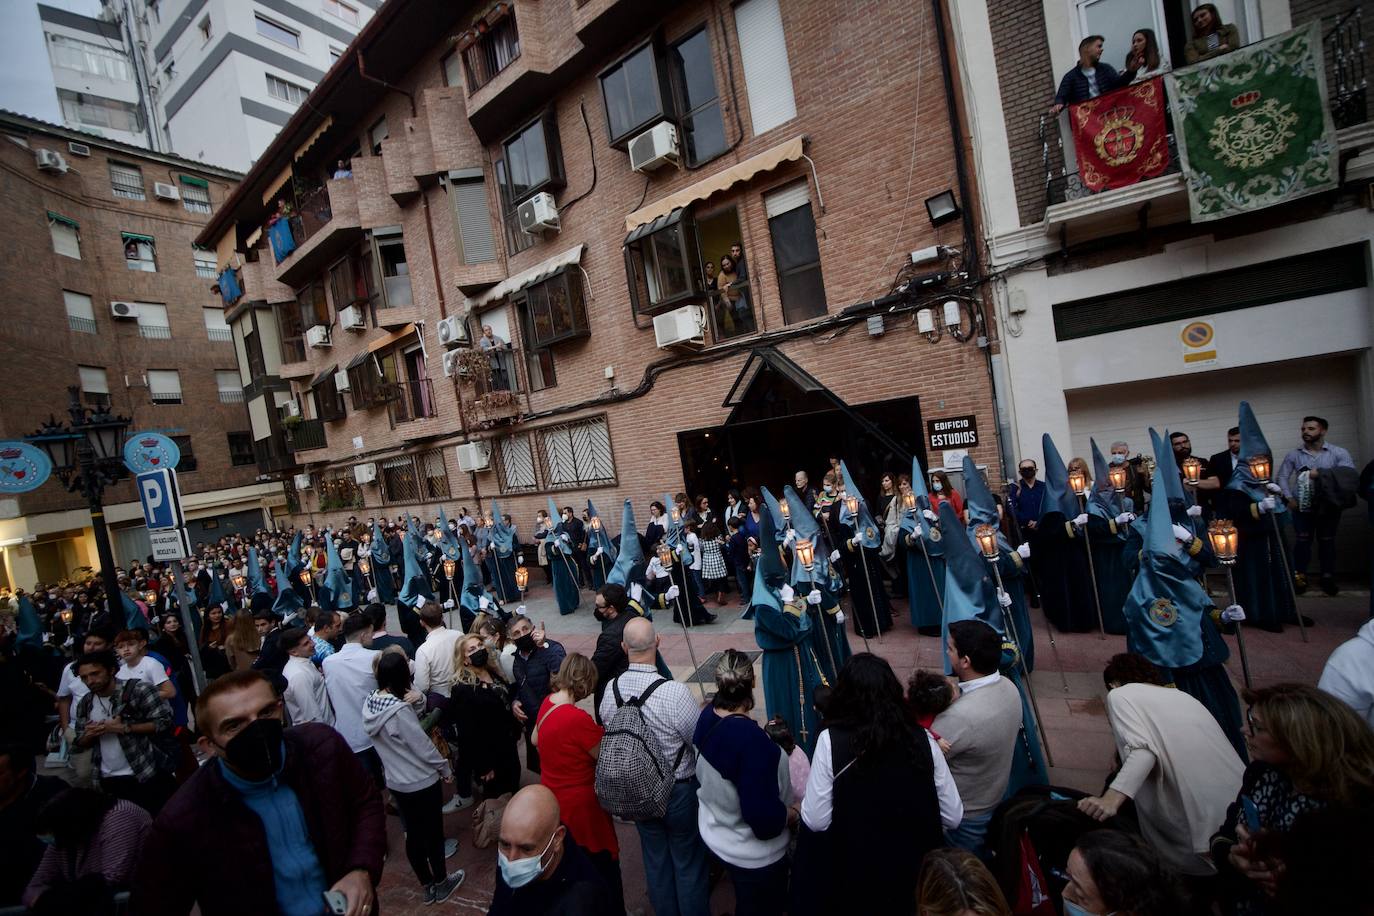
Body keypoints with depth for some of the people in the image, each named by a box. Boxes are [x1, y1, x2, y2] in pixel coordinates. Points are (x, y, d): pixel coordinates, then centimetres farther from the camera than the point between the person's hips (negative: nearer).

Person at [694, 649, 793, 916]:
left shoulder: (708, 715, -13)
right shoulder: (750, 739, -38)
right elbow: (763, 816, -32)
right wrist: (793, 813, -12)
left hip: (717, 834, 7)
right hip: (754, 855, -7)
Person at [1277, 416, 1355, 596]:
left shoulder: (1338, 453, -2)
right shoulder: (1293, 455, 3)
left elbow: (1350, 473, -12)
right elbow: (1281, 477, 3)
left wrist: (1321, 473, -18)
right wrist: (1289, 498, -6)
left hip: (1328, 506, -1)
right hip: (1302, 506, 1)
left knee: (1327, 541, 6)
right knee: (1303, 540, -1)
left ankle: (1327, 578, 13)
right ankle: (1299, 576, 2)